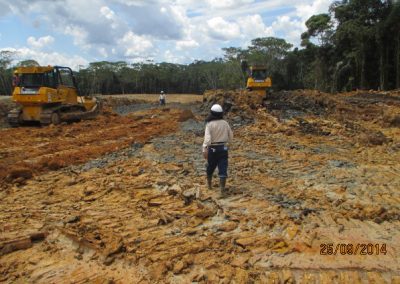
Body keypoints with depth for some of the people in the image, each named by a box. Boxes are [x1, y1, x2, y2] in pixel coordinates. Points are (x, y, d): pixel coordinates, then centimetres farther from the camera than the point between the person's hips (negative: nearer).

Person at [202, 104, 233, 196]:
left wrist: (204, 149, -30)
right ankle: (222, 189, -9)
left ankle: (209, 184, 40)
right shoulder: (225, 123, 1)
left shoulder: (209, 124, -11)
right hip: (223, 148, 1)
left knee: (210, 166, 20)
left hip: (213, 149, -1)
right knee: (223, 169, 0)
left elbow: (207, 137, -25)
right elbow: (231, 137, 10)